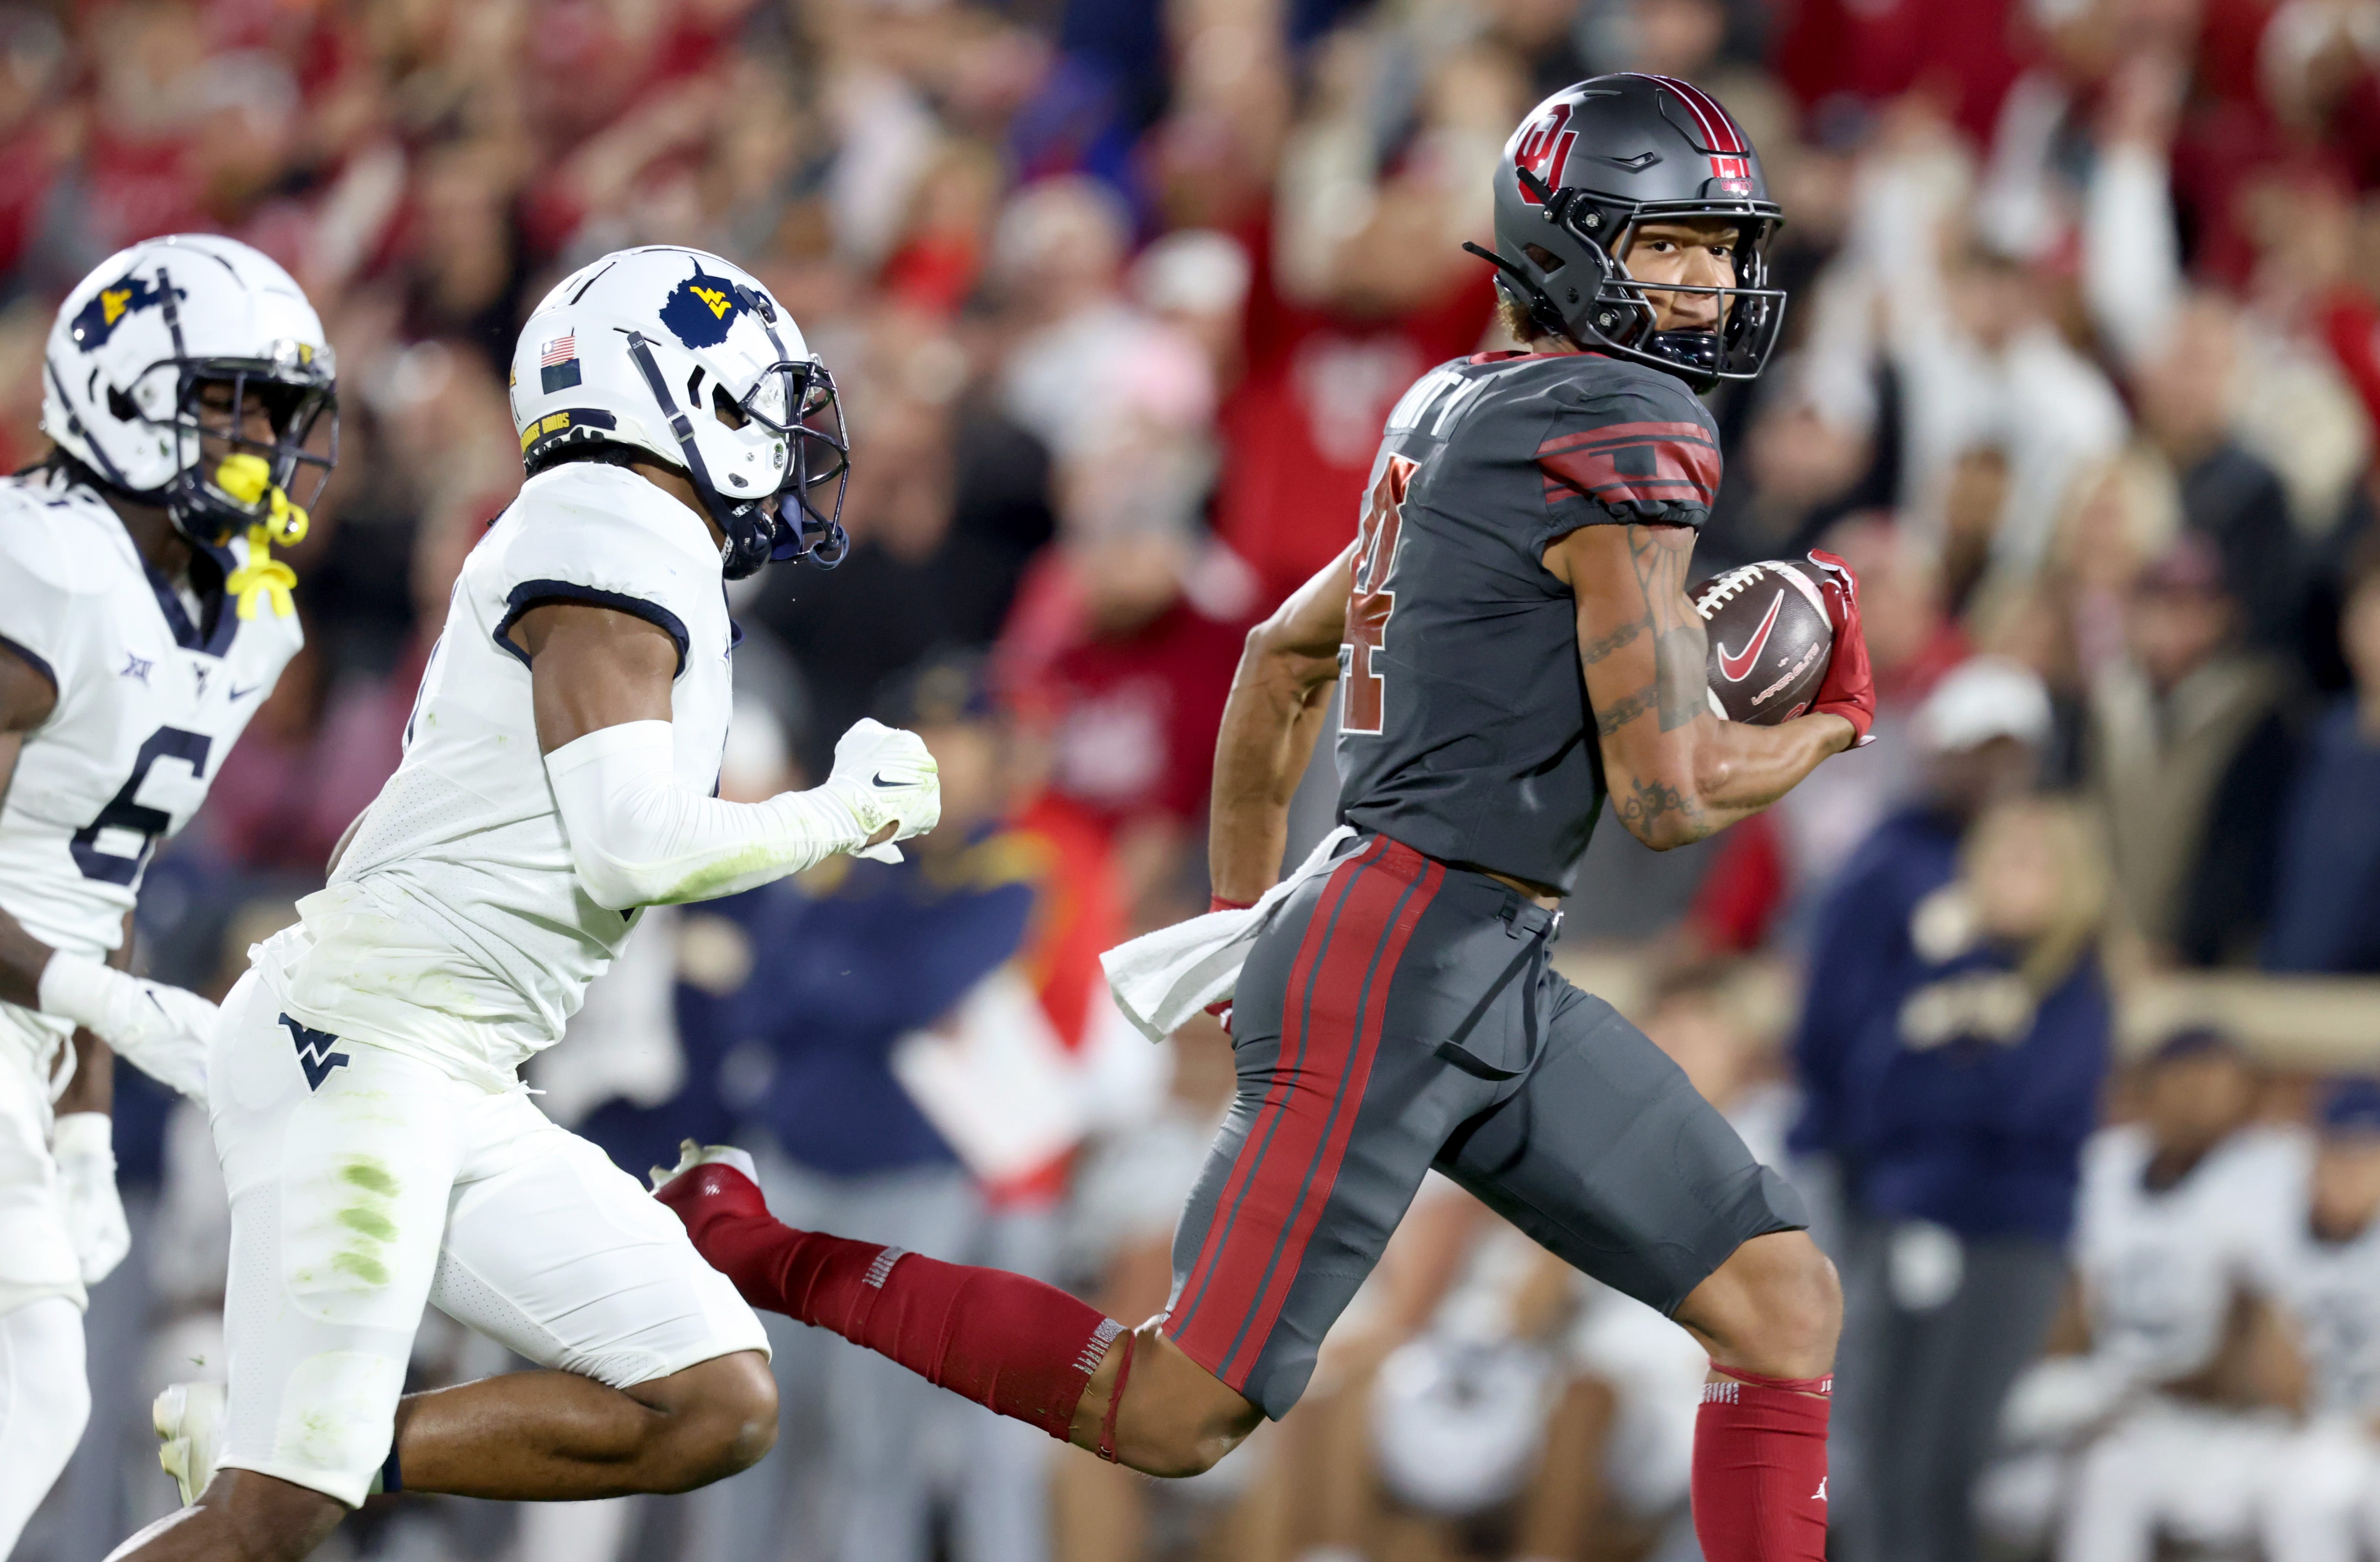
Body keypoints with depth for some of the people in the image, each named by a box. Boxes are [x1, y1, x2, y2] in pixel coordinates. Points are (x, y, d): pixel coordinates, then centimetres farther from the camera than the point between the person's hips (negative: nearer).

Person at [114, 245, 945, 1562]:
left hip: (467, 1102, 10)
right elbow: (633, 850, -16)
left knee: (717, 1409, 0)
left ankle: (267, 1456, 0)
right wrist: (844, 814, -3)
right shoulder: (621, 533, -8)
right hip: (358, 1044, -10)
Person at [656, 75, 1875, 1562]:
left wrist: (1244, 907, 35)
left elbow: (1283, 656, 27)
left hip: (1494, 992, 10)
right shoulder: (1630, 439, -14)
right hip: (1404, 970, -10)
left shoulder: (1470, 416, 16)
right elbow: (1666, 794, -17)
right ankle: (760, 1252, 5)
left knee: (1785, 1302, 5)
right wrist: (1830, 727, 3)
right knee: (1175, 1415, -6)